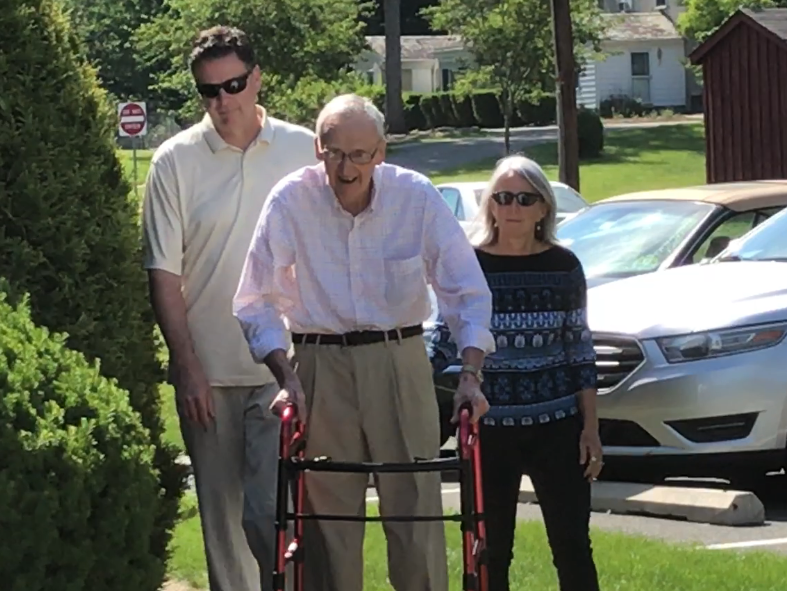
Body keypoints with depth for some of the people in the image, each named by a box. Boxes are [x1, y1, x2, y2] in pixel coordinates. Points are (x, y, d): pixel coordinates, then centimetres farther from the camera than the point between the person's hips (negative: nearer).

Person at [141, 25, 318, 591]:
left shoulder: (305, 151, 2)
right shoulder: (175, 162, 1)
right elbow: (164, 275, 2)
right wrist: (188, 368, -4)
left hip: (284, 370, -1)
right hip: (208, 373, 1)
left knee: (270, 514, -11)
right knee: (222, 519, 8)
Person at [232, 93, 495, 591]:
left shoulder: (417, 196, -6)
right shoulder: (291, 201, -7)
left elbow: (468, 292, -1)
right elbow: (257, 302, 0)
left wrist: (471, 373, -12)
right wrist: (286, 375, -10)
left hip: (400, 360, 0)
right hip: (320, 366, 0)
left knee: (416, 505, -1)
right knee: (326, 513, 2)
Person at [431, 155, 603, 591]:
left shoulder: (563, 267, 3)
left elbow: (580, 352, 6)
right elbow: (442, 343, 3)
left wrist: (590, 427, 3)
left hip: (556, 426, 1)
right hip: (489, 427, -1)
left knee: (573, 548, 1)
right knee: (491, 553, 4)